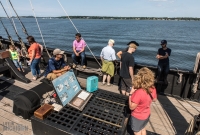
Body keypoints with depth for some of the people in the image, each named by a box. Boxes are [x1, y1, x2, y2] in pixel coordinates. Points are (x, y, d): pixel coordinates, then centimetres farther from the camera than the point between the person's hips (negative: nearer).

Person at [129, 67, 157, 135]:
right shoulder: (153, 89, -17)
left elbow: (131, 107, -28)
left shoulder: (139, 92, -39)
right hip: (146, 115, 6)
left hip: (137, 117, -6)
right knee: (143, 129, 32)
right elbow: (154, 99, 4)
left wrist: (131, 93, -24)